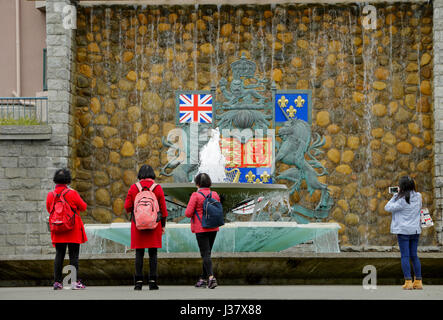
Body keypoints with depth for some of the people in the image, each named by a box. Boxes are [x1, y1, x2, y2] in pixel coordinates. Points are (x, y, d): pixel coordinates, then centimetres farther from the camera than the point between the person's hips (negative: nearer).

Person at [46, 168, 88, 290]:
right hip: (74, 229, -4)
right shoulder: (72, 193, -11)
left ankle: (57, 282, 6)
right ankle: (74, 282, -2)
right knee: (74, 255, 1)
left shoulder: (50, 195, -1)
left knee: (59, 255, 9)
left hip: (58, 230, 4)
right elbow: (83, 207, 0)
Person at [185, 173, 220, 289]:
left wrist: (196, 213, 7)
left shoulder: (196, 195, -12)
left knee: (205, 254, -6)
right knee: (207, 253, 14)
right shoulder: (215, 195, 3)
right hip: (213, 228, 5)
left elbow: (188, 213, -13)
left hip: (201, 229, -5)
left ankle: (211, 277, -21)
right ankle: (203, 279, 19)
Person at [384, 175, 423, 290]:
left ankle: (408, 282, -5)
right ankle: (418, 281, 13)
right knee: (414, 255, 13)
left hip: (403, 231, -6)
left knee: (405, 256, -1)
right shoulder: (418, 197, 1)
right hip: (415, 230, 6)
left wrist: (396, 195, -5)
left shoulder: (402, 200, -17)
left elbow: (388, 207, -12)